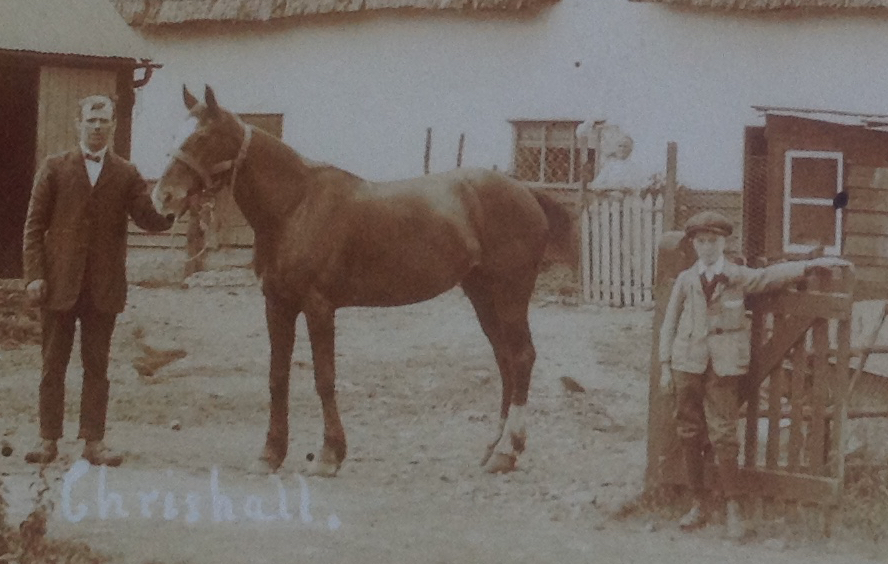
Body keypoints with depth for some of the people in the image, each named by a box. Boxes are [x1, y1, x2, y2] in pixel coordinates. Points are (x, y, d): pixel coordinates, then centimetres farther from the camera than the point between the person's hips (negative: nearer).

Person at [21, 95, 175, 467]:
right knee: (53, 365, 5)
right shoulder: (54, 168, 4)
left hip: (103, 287, 1)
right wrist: (34, 275, -7)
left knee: (97, 366, 5)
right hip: (59, 283, -1)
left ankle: (94, 442, 9)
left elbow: (149, 220, -4)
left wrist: (170, 209, -26)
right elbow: (34, 225, 2)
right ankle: (48, 440, 11)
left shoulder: (126, 174, 6)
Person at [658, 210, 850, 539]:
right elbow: (669, 325, 11)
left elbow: (773, 276, 9)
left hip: (723, 365, -2)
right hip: (687, 364, 2)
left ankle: (732, 509, -2)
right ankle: (697, 505, 13)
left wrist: (814, 264, 0)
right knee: (689, 433, 4)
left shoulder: (738, 277, 7)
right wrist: (665, 366, 7)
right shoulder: (685, 281, 8)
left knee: (723, 434, -8)